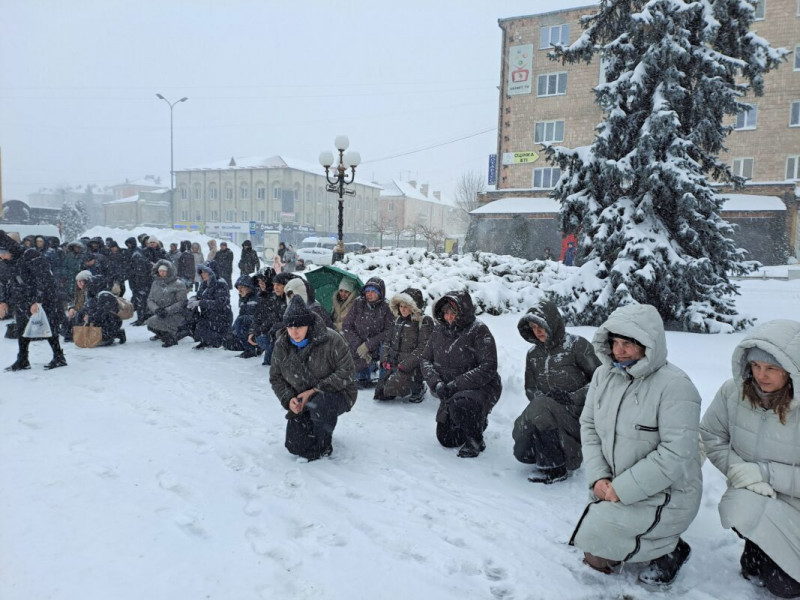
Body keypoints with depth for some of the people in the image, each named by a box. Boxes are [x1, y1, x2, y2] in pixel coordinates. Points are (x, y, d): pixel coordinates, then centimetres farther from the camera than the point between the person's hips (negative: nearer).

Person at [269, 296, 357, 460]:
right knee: (295, 446, -4)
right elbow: (275, 377, 5)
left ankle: (324, 446, -10)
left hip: (337, 394, -5)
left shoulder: (331, 340, -23)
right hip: (302, 402, 5)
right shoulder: (281, 346, -6)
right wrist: (288, 399, -13)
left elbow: (345, 372, -21)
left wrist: (315, 390, -25)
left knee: (318, 405, -39)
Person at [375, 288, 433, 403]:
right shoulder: (398, 319, 13)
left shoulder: (424, 322, -8)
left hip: (411, 367, -6)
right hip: (392, 363, 7)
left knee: (391, 388, -21)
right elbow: (389, 341, 16)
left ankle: (418, 388, 5)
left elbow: (423, 348, -13)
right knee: (380, 394, 0)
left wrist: (406, 365, -19)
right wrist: (385, 359, 1)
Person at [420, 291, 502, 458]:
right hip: (451, 393, 6)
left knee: (459, 405, -37)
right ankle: (478, 422, 36)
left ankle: (475, 440, -8)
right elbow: (426, 359, 4)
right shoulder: (439, 330, -1)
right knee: (446, 439, 8)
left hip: (482, 388, -6)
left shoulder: (478, 330, -18)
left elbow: (488, 368, -23)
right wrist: (437, 383, -15)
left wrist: (455, 385, -26)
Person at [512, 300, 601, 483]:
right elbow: (530, 389, 12)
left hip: (578, 414, -6)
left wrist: (573, 397, -18)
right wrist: (546, 397, -10)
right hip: (551, 416, 6)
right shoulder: (533, 354, 11)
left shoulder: (576, 345, -6)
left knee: (539, 408, -32)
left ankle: (555, 468, -17)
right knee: (523, 452, -10)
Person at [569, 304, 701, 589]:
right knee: (596, 558, 8)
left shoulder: (674, 385, -22)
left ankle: (668, 549, 9)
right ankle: (657, 542, 26)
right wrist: (598, 477, -12)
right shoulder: (603, 375, -3)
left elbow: (676, 454, -26)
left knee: (598, 555, -15)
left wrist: (622, 489, -23)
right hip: (616, 488, 7)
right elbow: (589, 426, 2)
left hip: (665, 495, -6)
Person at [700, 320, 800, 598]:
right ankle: (758, 553, 4)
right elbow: (711, 437, -4)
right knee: (740, 507, -31)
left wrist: (765, 473, -25)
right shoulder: (734, 391, -15)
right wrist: (740, 470, -18)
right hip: (752, 497, 2)